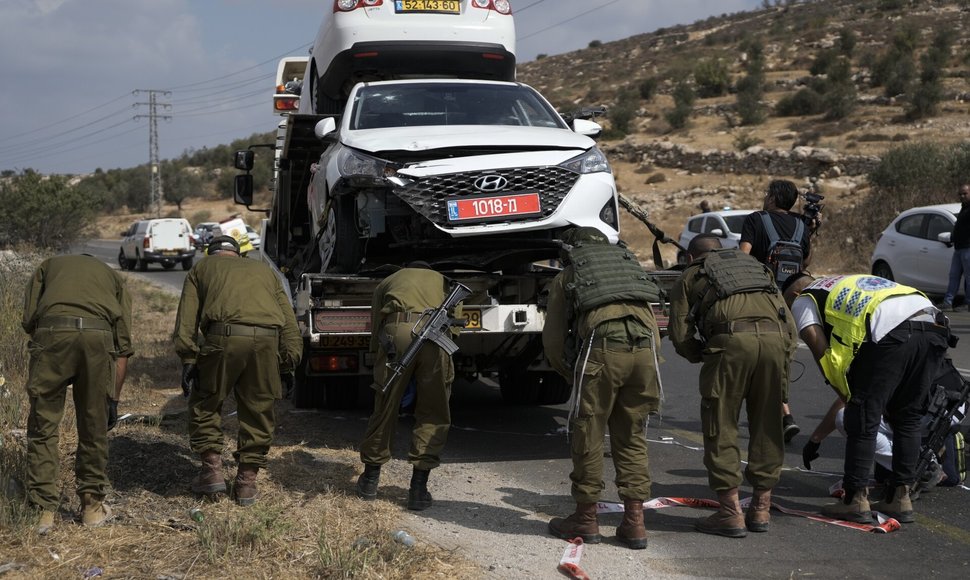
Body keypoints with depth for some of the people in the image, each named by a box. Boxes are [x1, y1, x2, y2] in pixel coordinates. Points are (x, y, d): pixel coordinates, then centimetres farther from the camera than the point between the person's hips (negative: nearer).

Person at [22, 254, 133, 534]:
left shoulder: (48, 266, 33)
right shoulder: (114, 278, 33)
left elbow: (29, 319, 15)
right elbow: (123, 345, 22)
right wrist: (114, 399, 24)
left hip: (52, 331, -1)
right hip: (98, 335, 1)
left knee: (42, 427, 10)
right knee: (94, 427, 15)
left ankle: (43, 511, 8)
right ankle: (92, 506, 25)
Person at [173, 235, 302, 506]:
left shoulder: (201, 268, 25)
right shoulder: (264, 270, 33)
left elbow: (186, 321, 9)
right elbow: (289, 324, 23)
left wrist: (188, 359, 5)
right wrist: (288, 364, 22)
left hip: (224, 336, -2)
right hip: (266, 341, 3)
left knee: (205, 403, 16)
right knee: (258, 410, 13)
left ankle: (212, 469, 14)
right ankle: (247, 482, 17)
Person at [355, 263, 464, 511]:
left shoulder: (388, 283, 37)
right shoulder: (444, 283, 37)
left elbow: (375, 327, 29)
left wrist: (378, 353, 35)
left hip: (397, 332, 0)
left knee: (384, 408, 15)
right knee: (434, 415, 12)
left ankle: (370, 480, 28)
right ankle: (419, 488, 10)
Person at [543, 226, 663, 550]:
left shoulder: (565, 278, 22)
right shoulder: (631, 267, 33)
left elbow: (553, 341, 17)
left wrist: (571, 375, 31)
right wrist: (646, 374, 33)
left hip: (602, 347, -4)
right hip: (645, 348, 4)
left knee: (588, 436, 8)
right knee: (632, 438, 14)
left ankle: (586, 519, 16)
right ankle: (634, 523, 13)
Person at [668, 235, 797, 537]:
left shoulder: (690, 277, 27)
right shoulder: (757, 267, 37)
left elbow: (681, 336, 15)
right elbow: (790, 325, 25)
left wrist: (704, 357, 32)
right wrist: (782, 364, 29)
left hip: (731, 340, -4)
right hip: (775, 338, 4)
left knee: (721, 427, 6)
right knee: (767, 425, 15)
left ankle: (731, 512, 5)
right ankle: (761, 509, 21)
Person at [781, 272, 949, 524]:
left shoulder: (802, 301, 21)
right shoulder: (849, 283, 41)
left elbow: (823, 354, 8)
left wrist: (846, 396, 18)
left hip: (893, 333, -7)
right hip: (936, 328, 7)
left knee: (862, 420, 6)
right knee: (907, 419, 18)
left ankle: (856, 501, 9)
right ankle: (900, 498, 22)